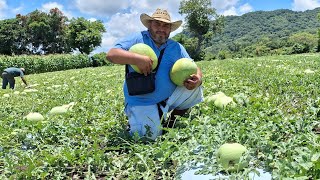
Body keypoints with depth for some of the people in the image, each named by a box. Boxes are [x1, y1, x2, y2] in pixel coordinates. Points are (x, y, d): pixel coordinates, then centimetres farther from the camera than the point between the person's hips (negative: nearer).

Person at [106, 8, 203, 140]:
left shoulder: (177, 47, 9)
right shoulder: (137, 39, -2)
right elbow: (111, 55, -12)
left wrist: (198, 78, -18)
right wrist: (137, 59, -28)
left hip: (170, 98, 5)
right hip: (142, 102, -4)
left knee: (195, 90, -13)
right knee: (150, 136, -19)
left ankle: (170, 120, 9)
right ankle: (136, 120, 18)